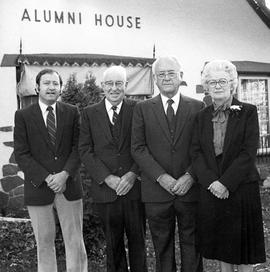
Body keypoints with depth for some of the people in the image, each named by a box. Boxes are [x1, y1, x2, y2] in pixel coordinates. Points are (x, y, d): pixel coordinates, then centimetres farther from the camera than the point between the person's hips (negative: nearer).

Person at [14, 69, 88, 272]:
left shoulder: (72, 113, 5)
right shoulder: (23, 116, 1)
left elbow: (78, 148, 1)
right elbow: (21, 154, -4)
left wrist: (65, 174, -14)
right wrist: (47, 178, -14)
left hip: (69, 187, 1)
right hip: (38, 188, -1)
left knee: (75, 242, 5)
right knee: (44, 243, 9)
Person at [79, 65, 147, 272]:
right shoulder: (90, 113, 5)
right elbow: (85, 150, 0)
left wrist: (133, 174, -13)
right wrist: (108, 178, -10)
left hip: (134, 187, -1)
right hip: (105, 189, 1)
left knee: (137, 240, 10)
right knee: (113, 244, 12)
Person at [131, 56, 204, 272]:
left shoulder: (198, 107, 6)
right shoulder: (142, 109, 6)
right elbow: (138, 147, -1)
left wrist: (190, 176, -12)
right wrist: (161, 176, -12)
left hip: (190, 189, 0)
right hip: (157, 190, 0)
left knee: (192, 247, 8)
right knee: (162, 248, 10)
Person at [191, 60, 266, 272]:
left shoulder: (248, 112, -2)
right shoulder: (202, 117, 9)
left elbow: (249, 153, -10)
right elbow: (196, 153, 2)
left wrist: (225, 182, -17)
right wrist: (210, 181, -13)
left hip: (242, 188, -3)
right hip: (211, 190, 3)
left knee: (243, 244, 6)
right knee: (222, 246, 13)